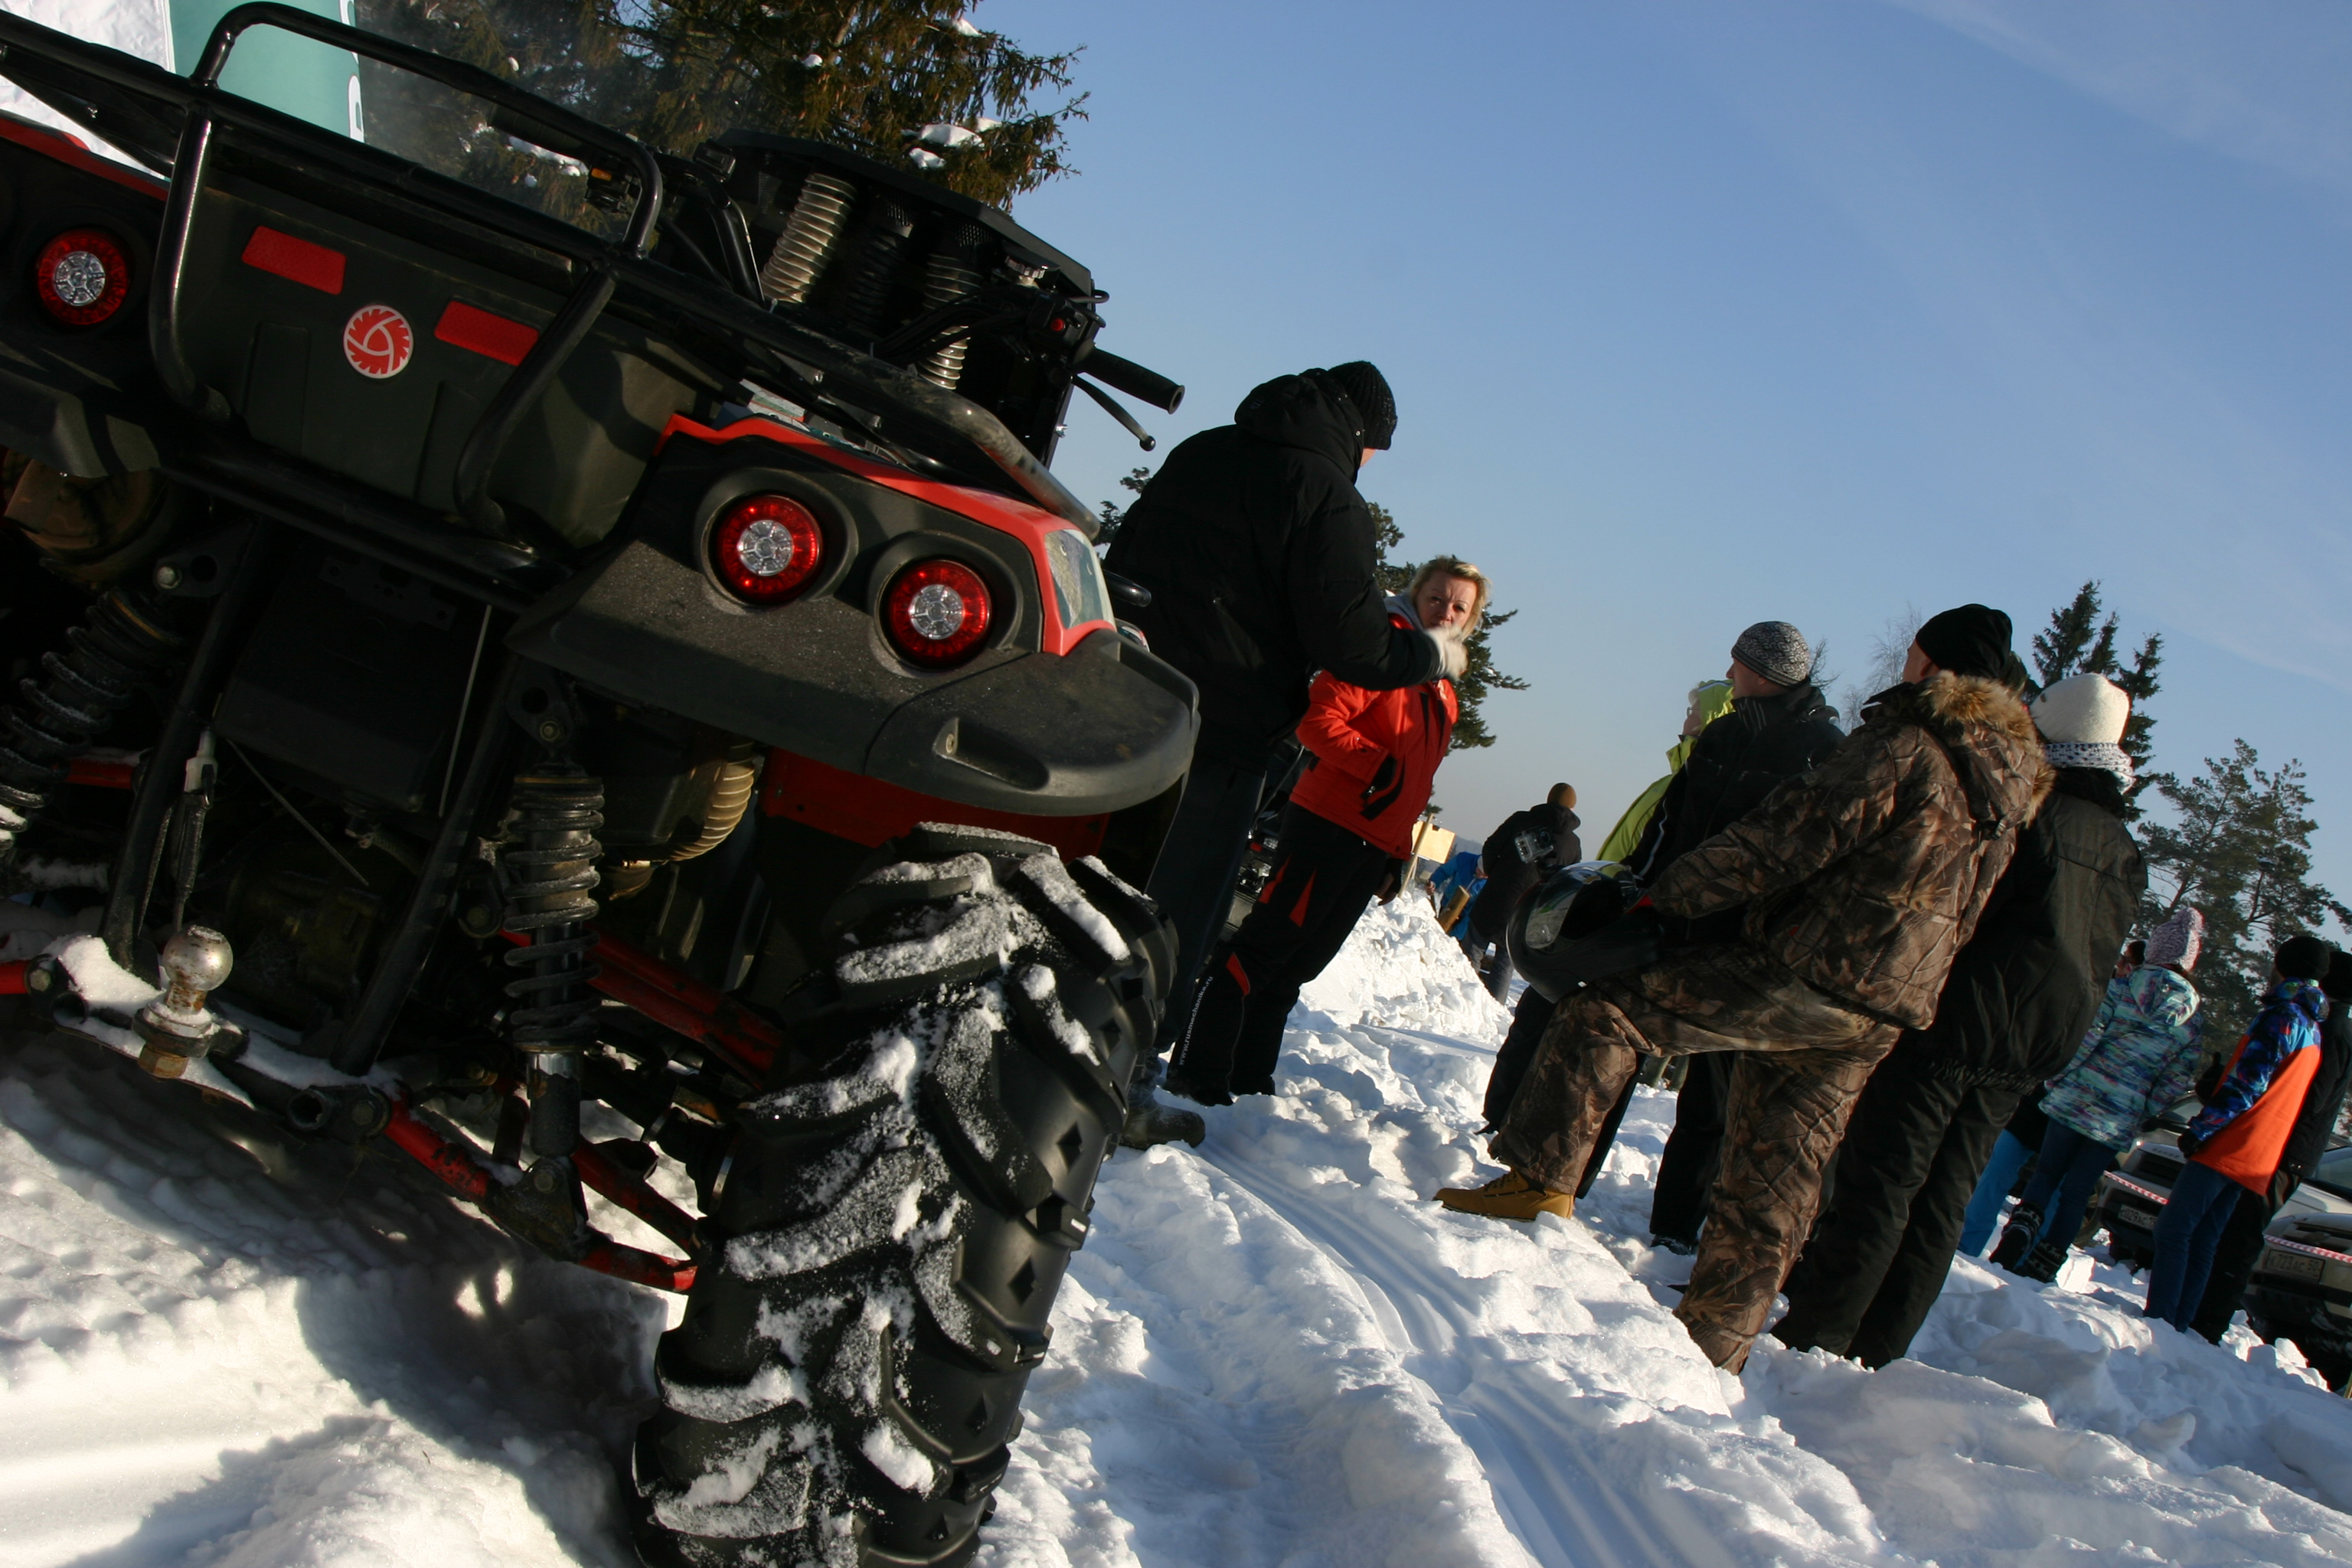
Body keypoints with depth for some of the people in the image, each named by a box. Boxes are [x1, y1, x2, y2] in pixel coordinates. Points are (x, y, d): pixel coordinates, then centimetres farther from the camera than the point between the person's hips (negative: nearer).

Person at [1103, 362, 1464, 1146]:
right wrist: (1434, 654, 5)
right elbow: (1355, 646, -13)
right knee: (1180, 911, 3)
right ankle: (1123, 1089, 9)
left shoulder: (1198, 455, 11)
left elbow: (1123, 559, 19)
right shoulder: (1331, 503, -11)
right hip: (1222, 736, -6)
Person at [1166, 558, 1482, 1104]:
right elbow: (1319, 721, -16)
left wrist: (1398, 856, 19)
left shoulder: (1444, 694, 21)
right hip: (1327, 826, -8)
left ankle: (1248, 1075, 17)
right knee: (1264, 946, -9)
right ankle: (1197, 1073, -8)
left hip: (1373, 848, 8)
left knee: (1298, 965, 11)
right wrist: (1381, 767, -22)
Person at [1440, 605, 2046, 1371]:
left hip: (1797, 977, -8)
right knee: (1772, 1186, 13)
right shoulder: (2012, 788, 15)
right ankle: (1712, 1351, 19)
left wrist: (1667, 895, -8)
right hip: (1876, 1019, 8)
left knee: (1604, 1011, -5)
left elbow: (1782, 841, -15)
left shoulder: (1903, 747, -12)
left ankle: (1540, 1178, -13)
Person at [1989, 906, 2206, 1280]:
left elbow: (2085, 1038, -10)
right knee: (2077, 1191, 10)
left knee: (2047, 1174, 11)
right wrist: (2143, 1116, 8)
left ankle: (2020, 1232, -11)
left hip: (2080, 1097, -2)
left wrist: (2057, 1078, 0)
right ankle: (2044, 1262, 7)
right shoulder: (2193, 1020, 3)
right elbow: (2178, 1080, 2)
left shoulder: (2122, 989, -6)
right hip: (2123, 1119, 2)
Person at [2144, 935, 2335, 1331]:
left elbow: (2246, 1085, -17)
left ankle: (2158, 1322, -16)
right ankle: (2176, 1325, 9)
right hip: (2257, 1160, 9)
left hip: (2227, 1147, -9)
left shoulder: (2282, 1016, -11)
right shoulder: (2312, 1029, 19)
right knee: (2200, 1243, 10)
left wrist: (2200, 1129, -13)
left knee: (2173, 1230, -10)